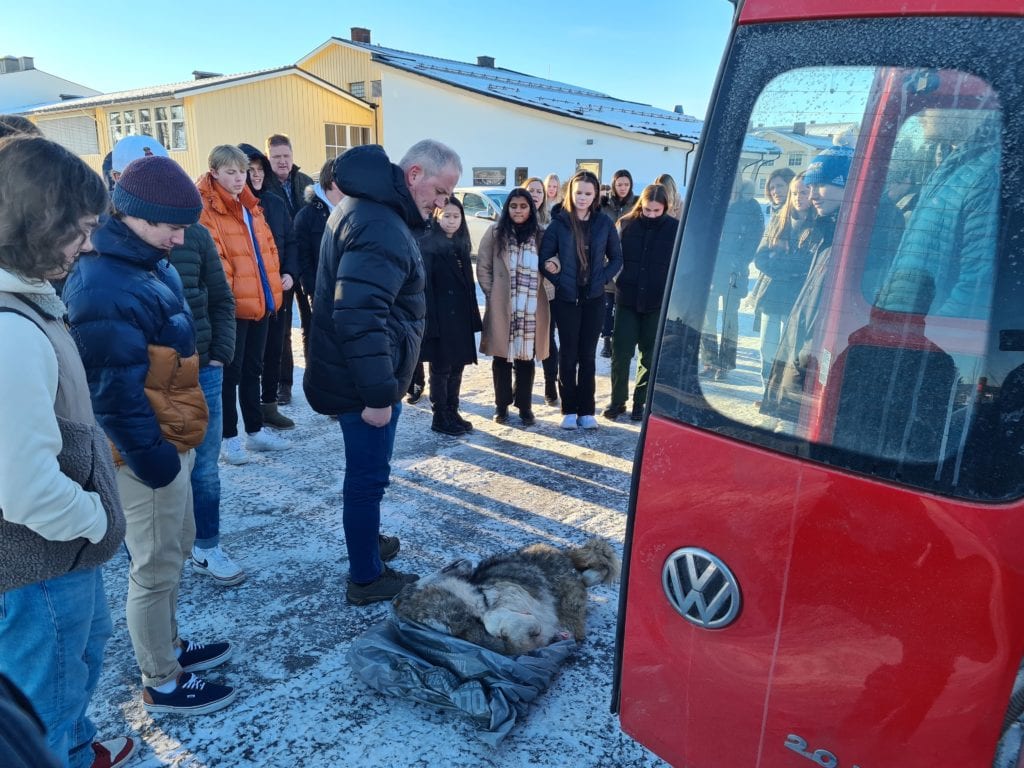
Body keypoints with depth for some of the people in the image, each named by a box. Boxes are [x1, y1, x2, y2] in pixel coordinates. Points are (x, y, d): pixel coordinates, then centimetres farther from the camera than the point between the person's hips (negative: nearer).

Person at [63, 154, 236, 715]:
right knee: (156, 567, 6)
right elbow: (114, 390, -24)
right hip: (149, 452, -10)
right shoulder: (103, 289, -24)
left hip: (171, 441, 10)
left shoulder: (150, 264, 8)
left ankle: (168, 646, 42)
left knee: (176, 549, 22)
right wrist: (150, 457, -20)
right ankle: (161, 684, 24)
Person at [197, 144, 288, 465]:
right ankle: (229, 437, 15)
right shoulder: (206, 208, -10)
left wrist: (272, 285, 11)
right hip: (232, 305, -7)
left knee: (252, 368, 16)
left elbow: (268, 245, 17)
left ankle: (255, 430, 28)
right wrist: (228, 293, -18)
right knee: (230, 371, 3)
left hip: (260, 301, 7)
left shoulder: (250, 205, 14)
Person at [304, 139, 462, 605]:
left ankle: (367, 541, 43)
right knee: (369, 475, 3)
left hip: (349, 372, 10)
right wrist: (378, 393, -28)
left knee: (366, 470, 24)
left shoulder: (370, 207, 12)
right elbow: (359, 316, -32)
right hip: (364, 380, -10)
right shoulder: (382, 228, -23)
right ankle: (366, 579, 19)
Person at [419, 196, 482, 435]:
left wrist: (472, 315, 10)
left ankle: (452, 412, 23)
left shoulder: (462, 245, 13)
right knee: (441, 369, 2)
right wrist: (430, 320, -21)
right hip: (440, 317, -7)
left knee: (457, 367, 12)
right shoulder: (428, 245, -9)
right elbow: (424, 284, -15)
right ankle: (440, 418, 12)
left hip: (461, 316, 7)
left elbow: (468, 283, 14)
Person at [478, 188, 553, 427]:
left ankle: (525, 406, 17)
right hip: (501, 307, -1)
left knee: (526, 357, 5)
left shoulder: (540, 235, 6)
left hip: (532, 308, 1)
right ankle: (501, 405, 18)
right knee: (502, 356, 6)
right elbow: (483, 267, 4)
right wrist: (491, 293, -2)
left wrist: (547, 292, 1)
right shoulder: (495, 232, 2)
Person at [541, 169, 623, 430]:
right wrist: (560, 281, -10)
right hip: (566, 298, -1)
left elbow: (616, 258, 7)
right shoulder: (559, 222, -2)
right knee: (568, 354, 5)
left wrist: (602, 279, -5)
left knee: (588, 354, 6)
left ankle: (586, 410, 14)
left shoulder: (604, 223, 2)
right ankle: (569, 410, 13)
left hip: (594, 299, 1)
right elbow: (544, 259, -2)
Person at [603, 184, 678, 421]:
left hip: (658, 303, 0)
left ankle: (640, 403, 22)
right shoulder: (626, 224, 0)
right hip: (626, 300, 0)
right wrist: (618, 286, -1)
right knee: (620, 353, 1)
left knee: (650, 356, 9)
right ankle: (617, 401, 15)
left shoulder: (674, 229, -2)